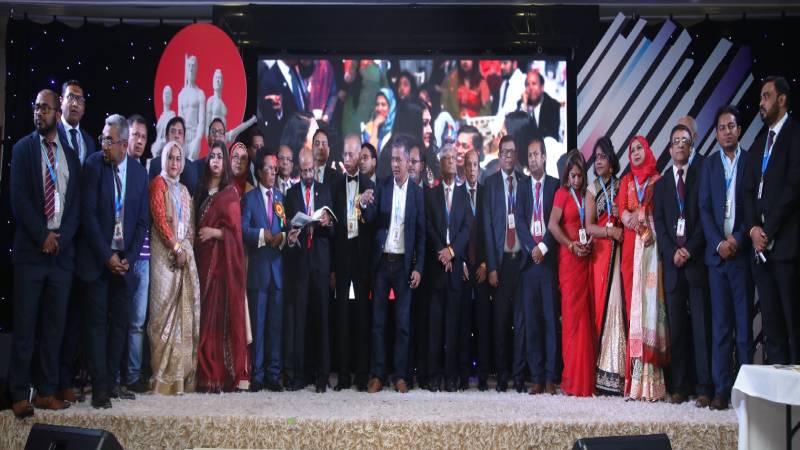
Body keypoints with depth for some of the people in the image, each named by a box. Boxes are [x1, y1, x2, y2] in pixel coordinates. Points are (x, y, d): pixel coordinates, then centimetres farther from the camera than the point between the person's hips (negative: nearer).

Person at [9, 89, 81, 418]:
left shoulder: (71, 154, 11)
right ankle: (20, 395, 5)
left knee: (54, 326, 6)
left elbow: (76, 203, 7)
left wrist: (60, 237, -7)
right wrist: (43, 236, -11)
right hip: (30, 250, -3)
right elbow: (19, 198, -5)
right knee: (24, 325, -1)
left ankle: (47, 392, 13)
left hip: (62, 251, 3)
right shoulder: (23, 149, 4)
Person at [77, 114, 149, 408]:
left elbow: (142, 220, 6)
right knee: (97, 321, -2)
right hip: (97, 258, -3)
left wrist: (128, 258, -5)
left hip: (124, 260, 3)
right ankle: (99, 387, 1)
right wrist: (107, 256, -12)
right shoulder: (94, 164, -5)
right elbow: (88, 214, -9)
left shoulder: (139, 172, 4)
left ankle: (111, 381, 16)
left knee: (120, 321, 6)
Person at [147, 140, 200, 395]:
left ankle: (183, 373, 5)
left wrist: (188, 249, 0)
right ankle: (164, 375, -7)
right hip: (164, 251, -6)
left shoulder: (184, 190, 21)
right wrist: (176, 247, -14)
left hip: (184, 252, 6)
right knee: (165, 308, -9)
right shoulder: (158, 183, 1)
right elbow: (159, 217, -10)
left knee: (186, 310, 2)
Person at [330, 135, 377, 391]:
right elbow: (333, 226, 7)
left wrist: (365, 205, -31)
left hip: (362, 257, -2)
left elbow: (373, 221, -8)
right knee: (342, 315, 2)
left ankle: (362, 374, 7)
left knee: (362, 314, 1)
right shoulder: (336, 187, 9)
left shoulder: (370, 185, 3)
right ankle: (344, 374, 7)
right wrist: (331, 267, 4)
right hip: (342, 256, 2)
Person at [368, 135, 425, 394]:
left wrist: (418, 268, -3)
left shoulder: (416, 192, 3)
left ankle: (400, 375, 11)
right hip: (382, 261, 1)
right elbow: (371, 221, -2)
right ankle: (377, 375, 7)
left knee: (403, 322, 3)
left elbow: (421, 234, 3)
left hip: (404, 263, 0)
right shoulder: (381, 187, 4)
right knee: (378, 320, 2)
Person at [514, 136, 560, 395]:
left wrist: (544, 247, -12)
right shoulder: (522, 185, 11)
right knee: (531, 320, 2)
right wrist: (532, 248, -10)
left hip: (549, 259, -2)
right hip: (528, 259, 2)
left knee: (551, 318, -2)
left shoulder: (555, 185, 6)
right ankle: (536, 377, 6)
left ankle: (551, 377, 2)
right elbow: (519, 220, 2)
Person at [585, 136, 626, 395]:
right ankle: (603, 374, -2)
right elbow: (589, 227, 2)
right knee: (601, 306, -5)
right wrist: (611, 231, -12)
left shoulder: (621, 186, 12)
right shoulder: (592, 190, 9)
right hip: (599, 252, -1)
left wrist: (622, 215, -7)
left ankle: (616, 374, -4)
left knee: (617, 304, -6)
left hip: (618, 252, 1)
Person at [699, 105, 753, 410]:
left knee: (744, 322, 1)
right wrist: (718, 243, -6)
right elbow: (704, 209, 6)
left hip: (742, 253, -2)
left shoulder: (751, 161, 3)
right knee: (720, 324, 3)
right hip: (716, 254, 2)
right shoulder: (709, 164, 12)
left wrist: (738, 240, -11)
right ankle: (722, 388, 5)